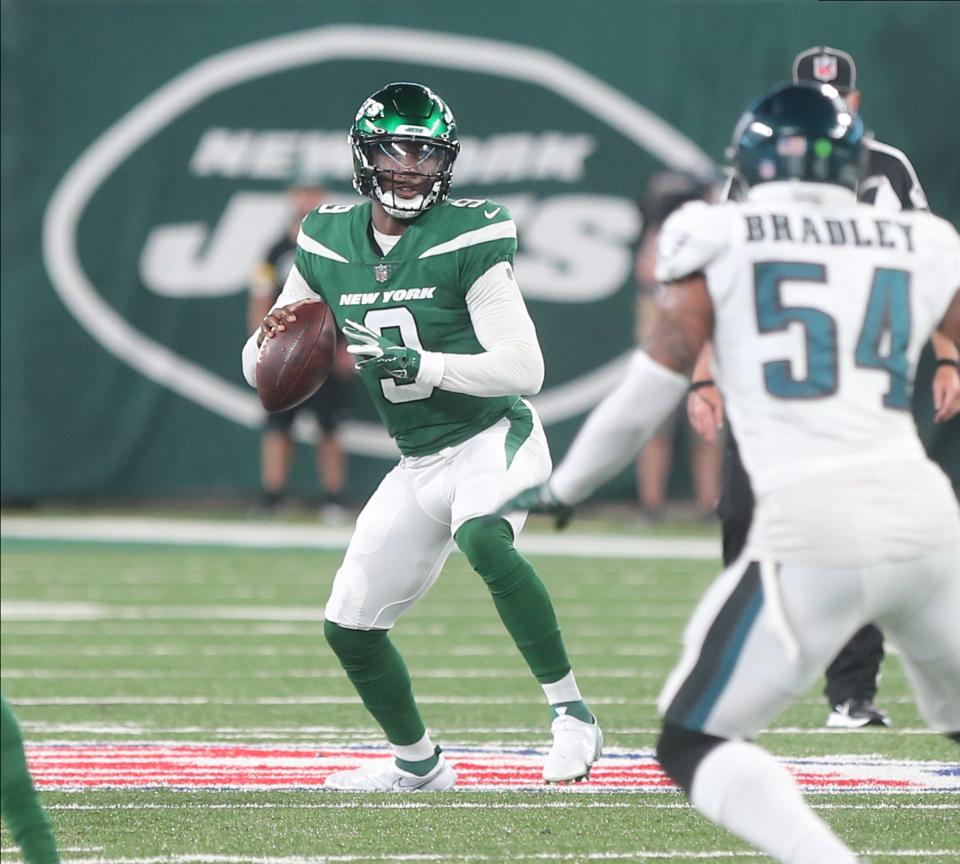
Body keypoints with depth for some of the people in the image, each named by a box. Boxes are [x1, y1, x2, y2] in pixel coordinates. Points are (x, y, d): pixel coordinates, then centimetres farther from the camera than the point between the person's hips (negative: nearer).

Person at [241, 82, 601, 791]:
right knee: (350, 627, 8)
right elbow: (258, 369, 6)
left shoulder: (469, 240, -16)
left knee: (484, 541, -38)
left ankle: (572, 713, -30)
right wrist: (272, 336, -18)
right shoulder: (327, 245, 1)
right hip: (418, 465, 6)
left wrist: (419, 364, -33)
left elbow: (525, 368, -22)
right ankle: (419, 765, 32)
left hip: (493, 438, -6)